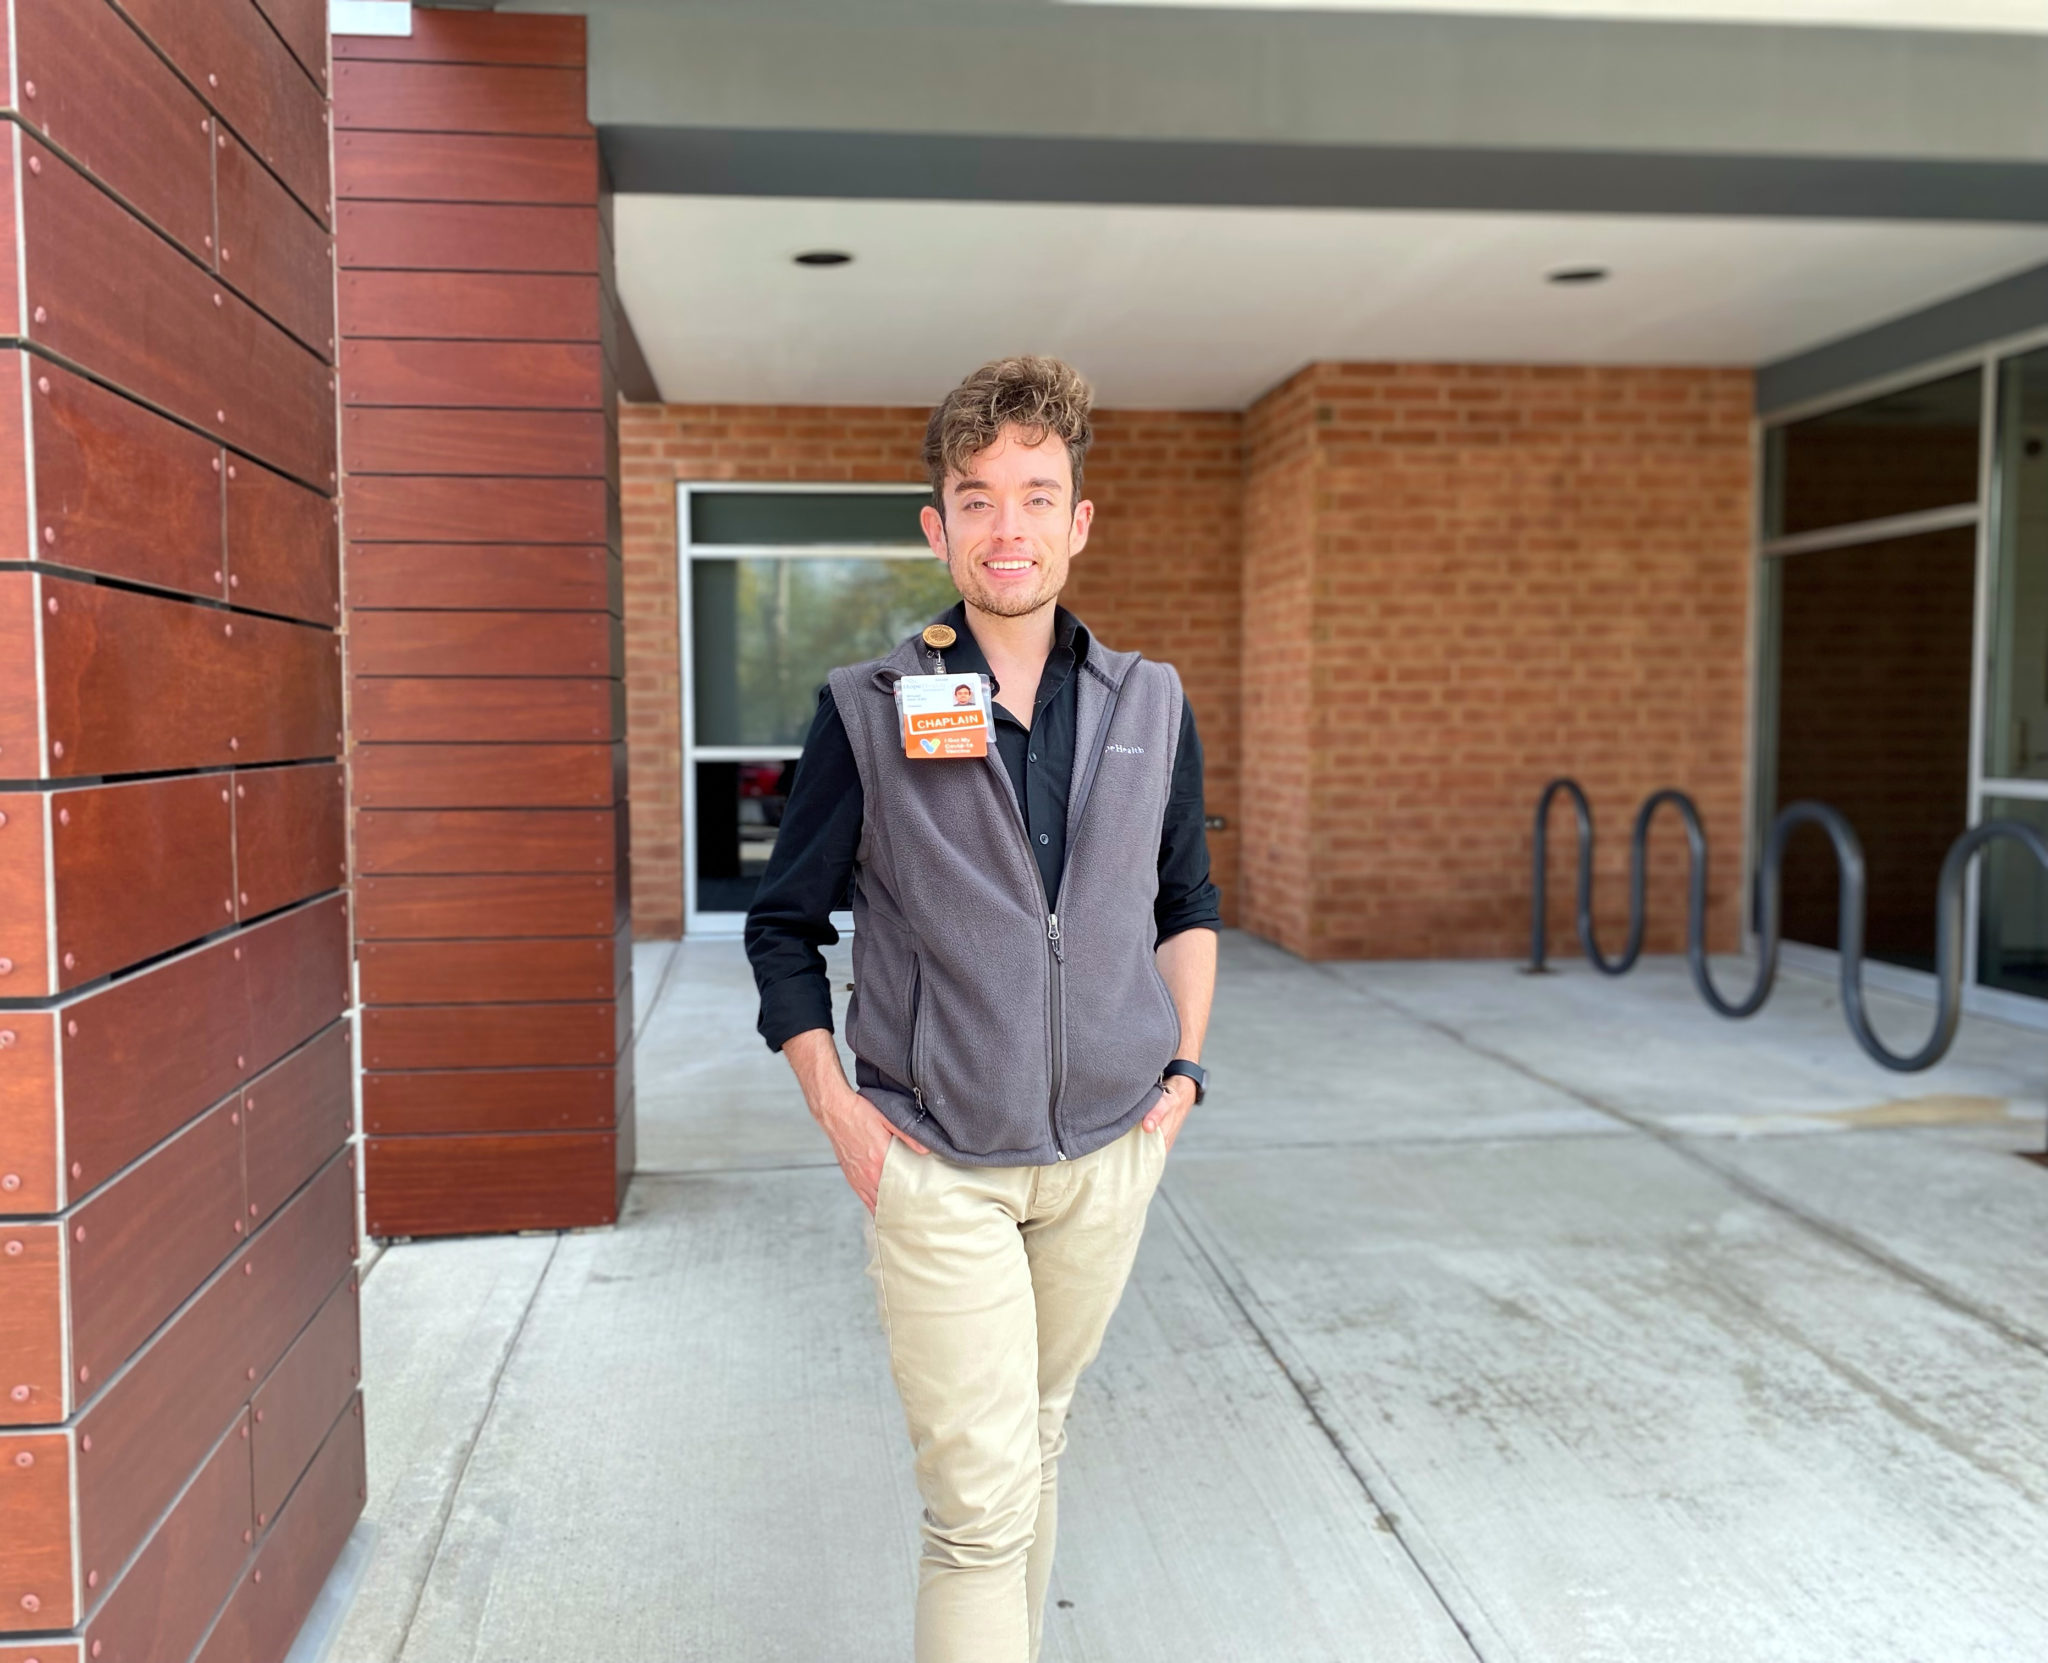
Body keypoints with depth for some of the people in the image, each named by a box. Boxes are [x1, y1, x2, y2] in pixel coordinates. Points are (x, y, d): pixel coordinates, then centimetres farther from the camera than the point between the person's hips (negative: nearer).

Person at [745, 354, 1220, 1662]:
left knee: (1038, 1429, 20)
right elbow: (784, 928, 2)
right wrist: (840, 1114, -7)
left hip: (1106, 1151, 3)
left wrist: (1184, 1067, 5)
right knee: (981, 1495, -4)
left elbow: (1189, 904, 15)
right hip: (936, 1165, -3)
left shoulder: (1150, 707, 3)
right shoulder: (867, 714, -5)